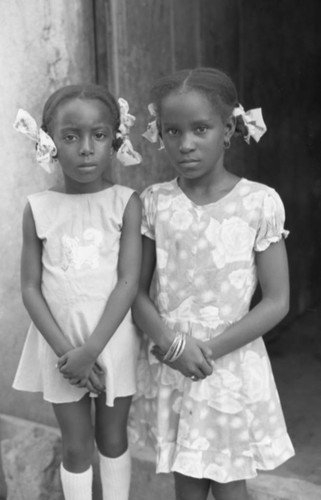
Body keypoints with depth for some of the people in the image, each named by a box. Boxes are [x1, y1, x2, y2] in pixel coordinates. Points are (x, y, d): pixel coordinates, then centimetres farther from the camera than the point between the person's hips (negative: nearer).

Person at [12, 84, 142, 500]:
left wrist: (91, 348, -18)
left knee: (113, 437, 17)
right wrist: (65, 349, -14)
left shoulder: (126, 202, -8)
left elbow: (128, 282, -12)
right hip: (60, 345, 1)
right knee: (76, 446, 13)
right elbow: (30, 288, -4)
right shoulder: (38, 208, -5)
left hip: (112, 339, 0)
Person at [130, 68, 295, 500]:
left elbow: (276, 301, -9)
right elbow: (137, 290, -1)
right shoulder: (154, 202, -4)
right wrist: (172, 343, -17)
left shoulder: (260, 202, -12)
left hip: (230, 366, -2)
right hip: (169, 367, 3)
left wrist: (210, 349, -16)